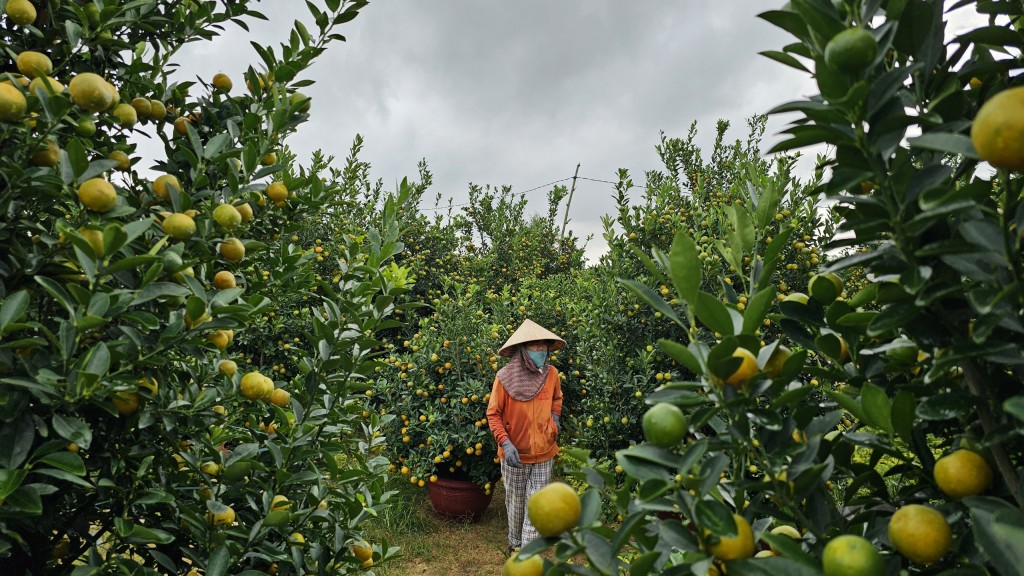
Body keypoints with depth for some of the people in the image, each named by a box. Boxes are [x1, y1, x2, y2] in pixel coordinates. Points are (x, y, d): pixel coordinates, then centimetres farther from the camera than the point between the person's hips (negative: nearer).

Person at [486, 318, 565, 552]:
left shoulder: (551, 373, -7)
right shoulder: (505, 377, -19)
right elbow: (493, 414, -11)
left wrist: (555, 416, -2)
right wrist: (505, 443, -22)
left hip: (544, 453, 2)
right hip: (514, 453, -2)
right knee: (515, 501, 18)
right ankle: (515, 541, 42)